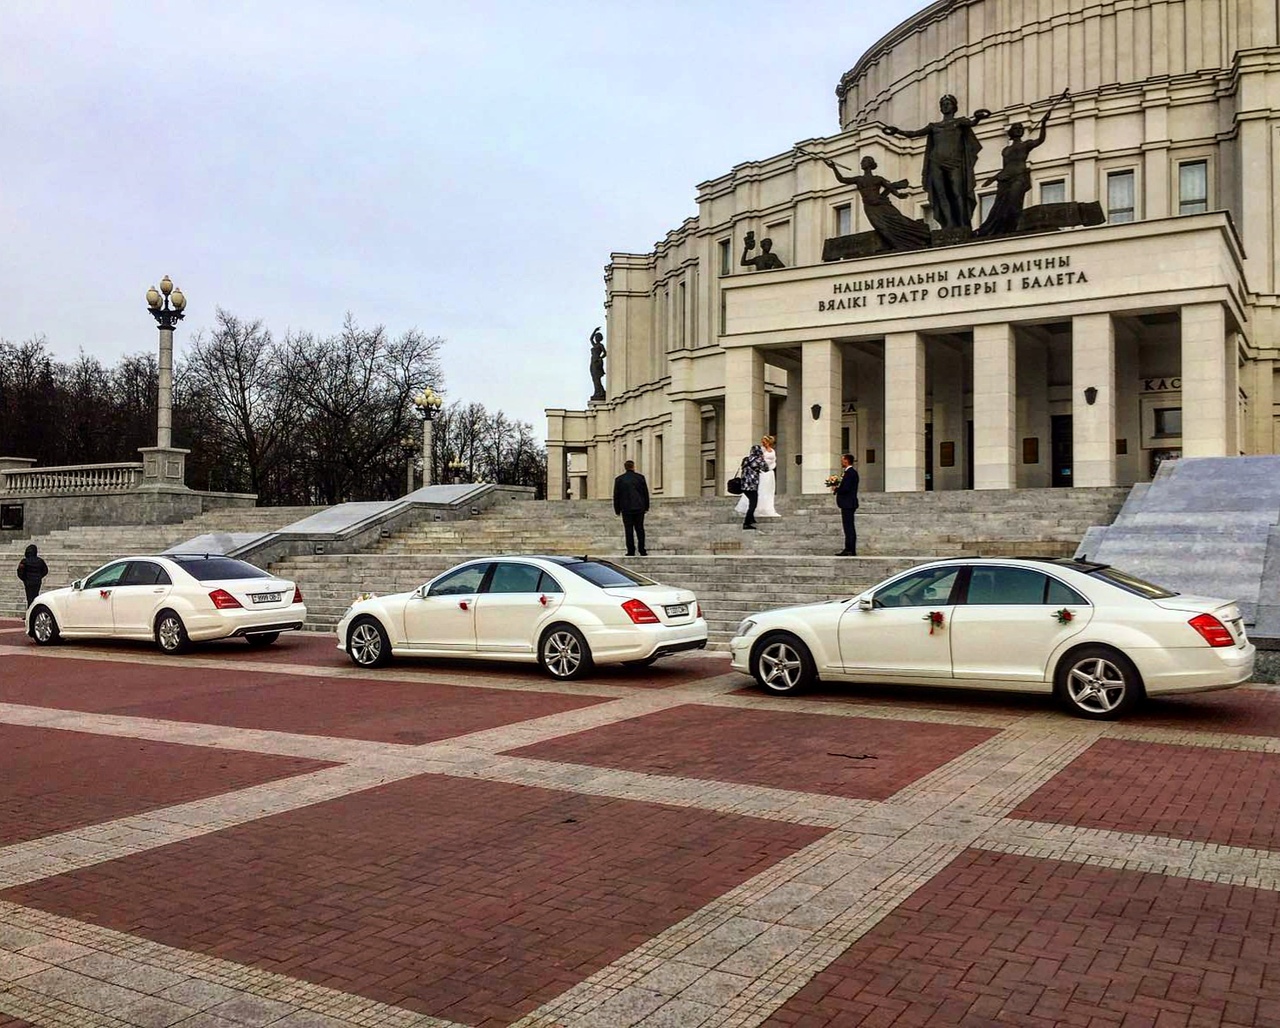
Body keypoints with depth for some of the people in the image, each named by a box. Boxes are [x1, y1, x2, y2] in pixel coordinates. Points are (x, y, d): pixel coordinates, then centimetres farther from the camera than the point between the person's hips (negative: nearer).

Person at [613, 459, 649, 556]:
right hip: (639, 508, 1)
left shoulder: (619, 479, 0)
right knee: (640, 529, 9)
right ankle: (642, 551, 7)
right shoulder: (640, 477, 1)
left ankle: (631, 552, -3)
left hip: (626, 509, -1)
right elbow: (646, 493, 4)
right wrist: (646, 506, 12)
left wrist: (617, 510, 8)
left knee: (629, 530, 0)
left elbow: (616, 496, 1)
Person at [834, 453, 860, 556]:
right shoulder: (851, 472, 17)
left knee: (849, 528, -9)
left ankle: (850, 550, -9)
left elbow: (846, 488, -22)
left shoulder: (850, 472, -15)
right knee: (849, 528, 12)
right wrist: (838, 488, 6)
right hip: (848, 504, 11)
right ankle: (850, 550, 15)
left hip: (848, 504, -11)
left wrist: (837, 489, -7)